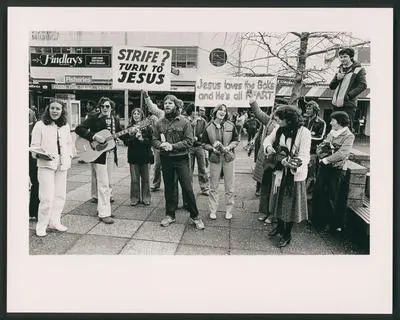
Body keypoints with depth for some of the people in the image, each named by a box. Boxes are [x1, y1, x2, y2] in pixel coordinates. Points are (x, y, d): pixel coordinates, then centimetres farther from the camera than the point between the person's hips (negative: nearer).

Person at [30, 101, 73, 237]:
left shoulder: (65, 126, 11)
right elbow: (34, 146, -3)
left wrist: (69, 156, 7)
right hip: (46, 165, -5)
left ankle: (54, 222, 24)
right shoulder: (40, 125, -3)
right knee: (47, 197, -8)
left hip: (62, 165, 5)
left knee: (60, 196, 9)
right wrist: (40, 155, -21)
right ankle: (41, 226, 8)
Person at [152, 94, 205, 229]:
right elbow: (154, 140, 6)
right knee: (169, 188, 13)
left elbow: (189, 141, -9)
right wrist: (161, 145, -16)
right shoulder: (159, 123, 5)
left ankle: (194, 216, 13)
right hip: (165, 159, 3)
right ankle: (170, 215, 27)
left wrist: (173, 146, -18)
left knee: (187, 188, -2)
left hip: (181, 159, -3)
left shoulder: (184, 122, -4)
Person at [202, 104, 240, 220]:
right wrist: (213, 149, -13)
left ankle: (229, 210, 21)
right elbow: (205, 144, 5)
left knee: (230, 187, 7)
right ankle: (213, 210, 20)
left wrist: (229, 147, -12)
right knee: (214, 186, 8)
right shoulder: (208, 127, -2)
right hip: (215, 159, 0)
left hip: (228, 158, 0)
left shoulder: (230, 126, -2)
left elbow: (236, 140, 6)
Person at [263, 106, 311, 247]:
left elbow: (304, 156, -24)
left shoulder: (304, 132, -20)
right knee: (279, 201, 20)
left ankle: (287, 235, 28)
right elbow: (268, 139, 13)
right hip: (279, 171, 6)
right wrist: (268, 147, -10)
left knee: (290, 204, 8)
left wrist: (291, 163, -42)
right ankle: (280, 226, 44)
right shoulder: (279, 130, -3)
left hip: (294, 174, -5)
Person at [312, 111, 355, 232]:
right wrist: (322, 155, -12)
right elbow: (319, 147, 8)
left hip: (337, 170, -6)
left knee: (334, 198, 4)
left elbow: (342, 154, -22)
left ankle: (335, 224, 21)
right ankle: (318, 219, 27)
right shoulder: (331, 133, 10)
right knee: (318, 194, 11)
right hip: (324, 167, 6)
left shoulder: (349, 136, -10)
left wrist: (326, 160, -19)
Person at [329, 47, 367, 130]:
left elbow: (363, 85, -11)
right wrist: (337, 78, -3)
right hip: (335, 105, 7)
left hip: (348, 105, -7)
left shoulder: (358, 70, 0)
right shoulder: (340, 70, 20)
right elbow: (331, 86, 17)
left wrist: (349, 95, -19)